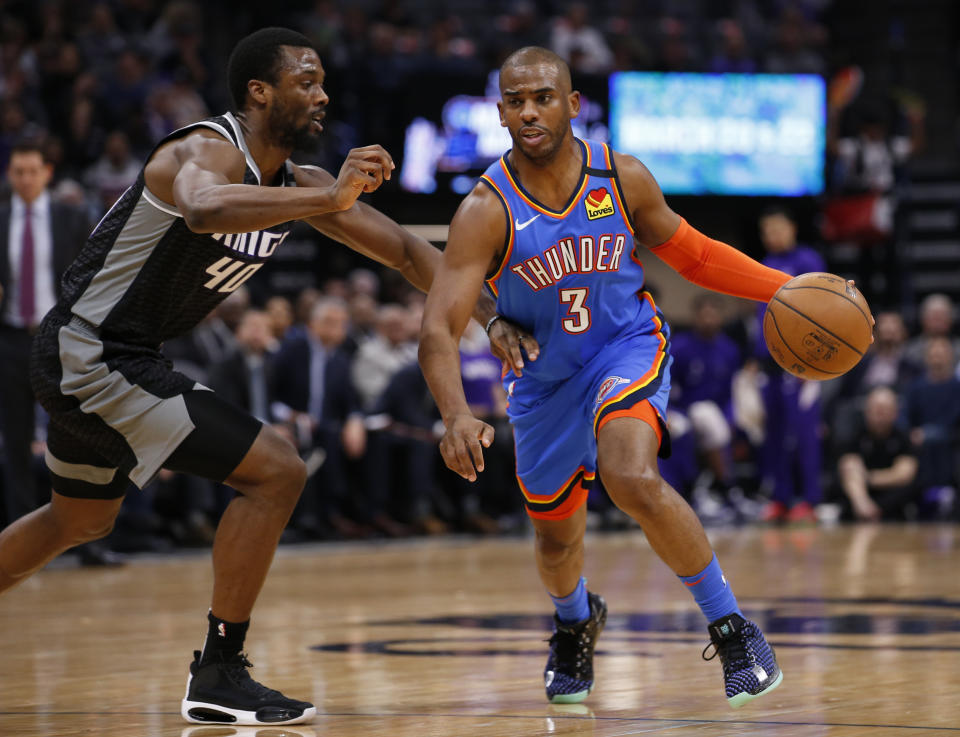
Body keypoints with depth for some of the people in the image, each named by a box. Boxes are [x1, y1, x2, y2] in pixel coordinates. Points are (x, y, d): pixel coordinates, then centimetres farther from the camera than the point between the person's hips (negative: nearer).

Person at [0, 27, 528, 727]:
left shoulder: (296, 183, 6)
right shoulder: (208, 150, -21)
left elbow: (404, 248, 10)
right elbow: (204, 209, -47)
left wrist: (489, 317, 2)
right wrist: (329, 201, -49)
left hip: (95, 356, 10)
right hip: (90, 354, -10)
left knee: (81, 519, 29)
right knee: (276, 472, -13)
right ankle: (219, 677, -6)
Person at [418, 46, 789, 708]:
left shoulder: (621, 177, -15)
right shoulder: (487, 211, -23)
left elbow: (691, 254, 3)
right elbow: (439, 330, -31)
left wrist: (787, 289, -8)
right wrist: (457, 416, -49)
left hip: (628, 346, -1)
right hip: (544, 374, 1)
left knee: (633, 478, -30)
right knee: (558, 536, 17)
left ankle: (731, 626, -15)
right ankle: (575, 619, 54)